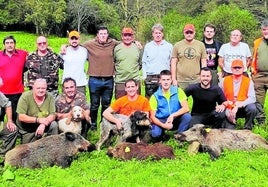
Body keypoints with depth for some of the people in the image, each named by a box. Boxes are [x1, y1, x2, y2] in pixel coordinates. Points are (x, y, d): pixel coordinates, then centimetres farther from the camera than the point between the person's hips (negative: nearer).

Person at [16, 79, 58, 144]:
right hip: (27, 130, -2)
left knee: (54, 125, -23)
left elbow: (53, 115, -13)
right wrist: (38, 120, -29)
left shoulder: (49, 97, -9)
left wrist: (43, 124, -31)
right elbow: (21, 117, -20)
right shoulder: (25, 96, -16)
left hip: (43, 126, 2)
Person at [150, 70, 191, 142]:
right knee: (155, 134, -31)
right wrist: (163, 125, -25)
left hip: (175, 120, 1)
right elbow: (152, 116, -7)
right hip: (161, 122, -1)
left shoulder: (178, 91, -5)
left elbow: (186, 108, -14)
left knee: (187, 116, -29)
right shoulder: (155, 96, -5)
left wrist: (172, 115, -27)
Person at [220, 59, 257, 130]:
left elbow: (252, 98, -13)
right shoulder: (225, 80, 1)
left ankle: (247, 129, -8)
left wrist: (239, 105, -26)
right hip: (229, 109, 0)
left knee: (252, 108, -32)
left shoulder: (248, 81, -2)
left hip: (243, 109, 0)